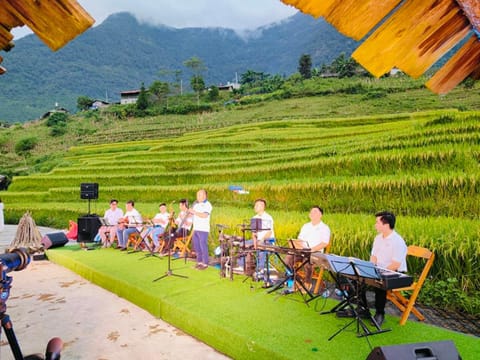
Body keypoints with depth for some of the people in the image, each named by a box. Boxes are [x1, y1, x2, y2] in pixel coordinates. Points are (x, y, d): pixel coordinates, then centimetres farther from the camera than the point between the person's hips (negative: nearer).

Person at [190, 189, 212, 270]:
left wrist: (194, 212, -22)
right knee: (196, 246, 11)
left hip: (203, 229, -7)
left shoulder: (207, 205, -8)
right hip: (195, 228, 7)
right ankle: (199, 262, 22)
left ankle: (205, 263, 4)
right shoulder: (196, 204, 15)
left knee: (203, 246, -4)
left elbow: (205, 215, -21)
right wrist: (189, 211, -1)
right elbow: (192, 213, 21)